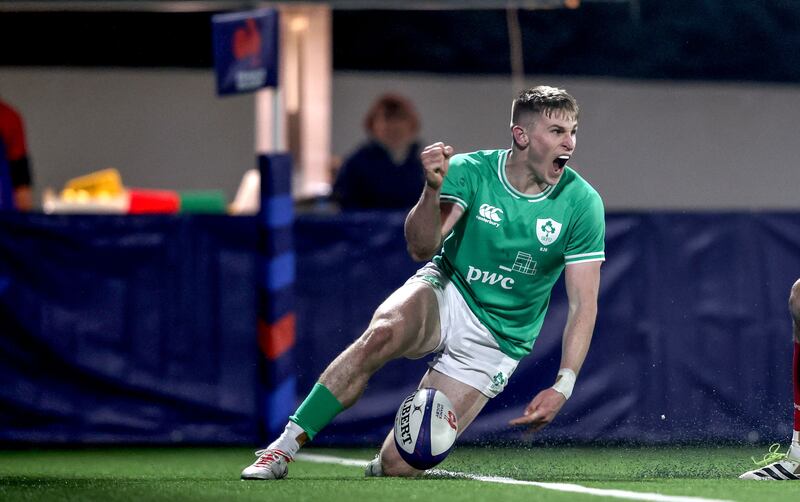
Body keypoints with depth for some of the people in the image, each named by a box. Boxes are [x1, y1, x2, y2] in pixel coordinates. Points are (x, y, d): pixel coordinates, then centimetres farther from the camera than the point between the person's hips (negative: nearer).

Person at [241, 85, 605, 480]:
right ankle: (284, 448, -29)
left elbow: (584, 304, -10)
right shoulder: (470, 171, -11)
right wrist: (433, 189, -37)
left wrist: (562, 387, -20)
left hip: (493, 344, 0)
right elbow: (421, 249, -18)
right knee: (381, 335, -37)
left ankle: (380, 469, 24)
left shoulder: (582, 203, -12)